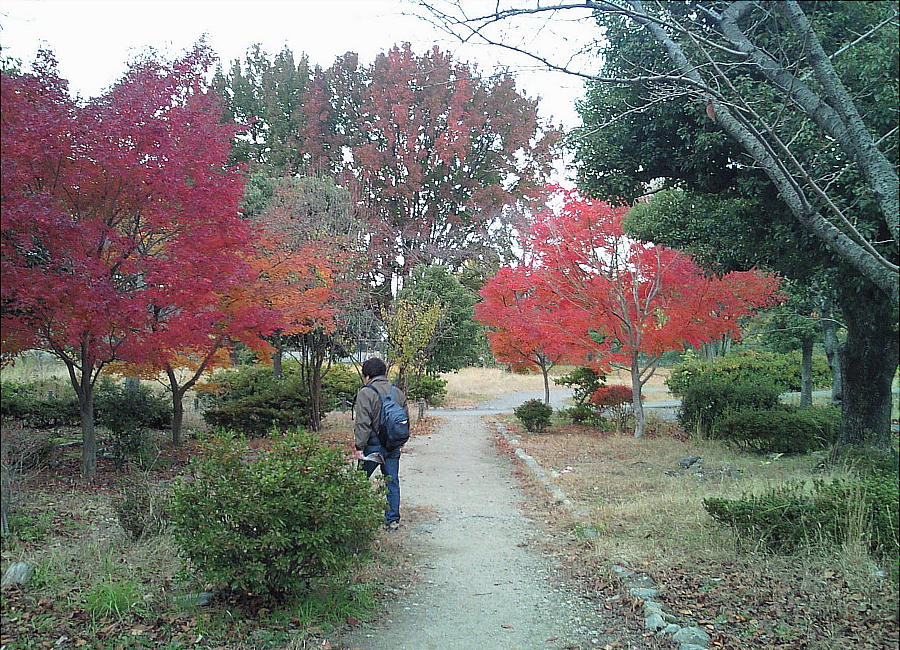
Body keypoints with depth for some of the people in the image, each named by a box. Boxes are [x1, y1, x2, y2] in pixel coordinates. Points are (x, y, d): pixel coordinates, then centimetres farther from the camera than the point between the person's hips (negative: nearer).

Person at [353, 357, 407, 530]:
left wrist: (359, 447, -13)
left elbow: (363, 423, -15)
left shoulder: (365, 393, -10)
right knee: (392, 482, 10)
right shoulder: (398, 392, 8)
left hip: (373, 445, -5)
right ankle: (393, 519, 12)